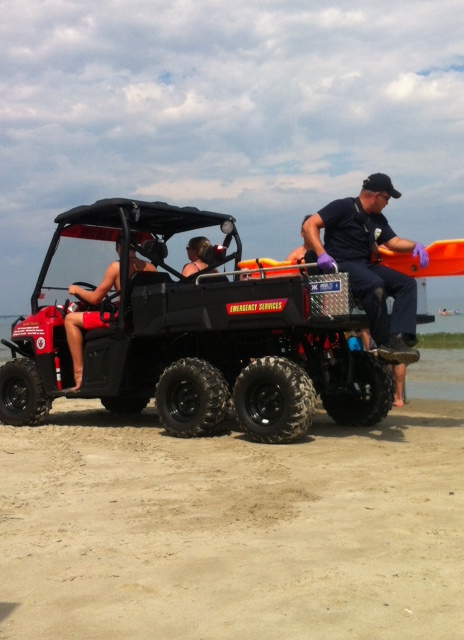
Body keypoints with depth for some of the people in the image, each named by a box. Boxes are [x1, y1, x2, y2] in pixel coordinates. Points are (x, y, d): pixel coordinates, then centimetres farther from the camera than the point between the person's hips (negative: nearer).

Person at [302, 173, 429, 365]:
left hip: (366, 265, 8)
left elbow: (393, 242, 21)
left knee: (407, 283, -10)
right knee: (375, 285, -36)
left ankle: (397, 339, -26)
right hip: (342, 265, -8)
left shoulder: (378, 219, 17)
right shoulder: (343, 207, -6)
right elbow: (309, 225, -12)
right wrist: (321, 254, -24)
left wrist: (415, 245, 1)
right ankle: (384, 344, -25)